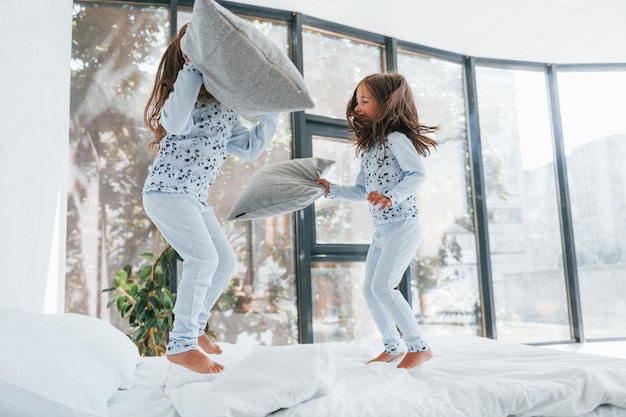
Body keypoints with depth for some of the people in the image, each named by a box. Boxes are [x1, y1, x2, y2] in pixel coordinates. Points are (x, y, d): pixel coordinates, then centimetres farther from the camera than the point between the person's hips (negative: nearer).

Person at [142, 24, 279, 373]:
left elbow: (250, 148, 16)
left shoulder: (225, 109, 15)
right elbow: (175, 123, -29)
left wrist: (273, 112, 10)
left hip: (196, 198, 9)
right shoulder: (183, 86, -6)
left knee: (226, 262, 9)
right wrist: (193, 68, -22)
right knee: (204, 258, -22)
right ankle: (181, 344, -12)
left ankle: (195, 326, 27)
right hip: (167, 190, -8)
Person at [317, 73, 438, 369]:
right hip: (381, 230, 9)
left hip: (403, 225, -9)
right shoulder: (367, 148, 17)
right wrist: (332, 190, 6)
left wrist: (391, 197, -30)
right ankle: (394, 346, 22)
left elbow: (418, 173, -18)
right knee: (369, 289, 8)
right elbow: (361, 192, 18)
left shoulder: (396, 139, -8)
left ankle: (419, 346, -3)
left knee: (382, 286, -16)